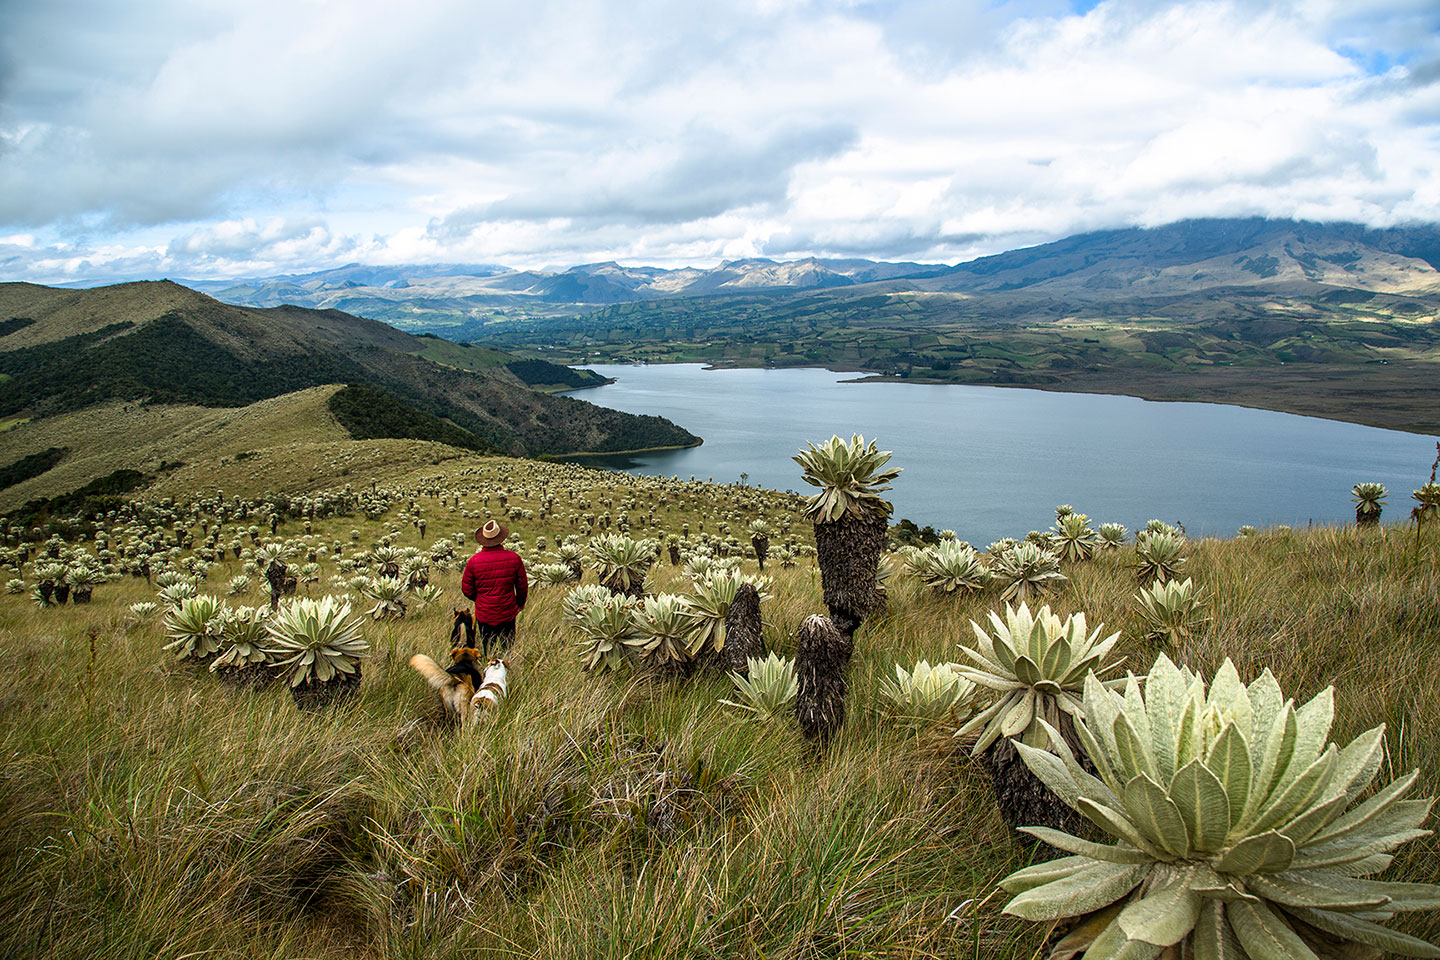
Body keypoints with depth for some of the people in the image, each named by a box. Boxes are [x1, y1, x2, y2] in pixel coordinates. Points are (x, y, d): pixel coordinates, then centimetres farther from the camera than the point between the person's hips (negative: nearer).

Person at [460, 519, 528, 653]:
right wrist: (520, 603, 19)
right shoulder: (514, 558, -12)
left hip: (484, 615, 0)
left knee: (488, 653, 14)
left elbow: (466, 589, -3)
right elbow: (522, 586, -1)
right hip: (508, 613, 1)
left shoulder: (474, 561, -13)